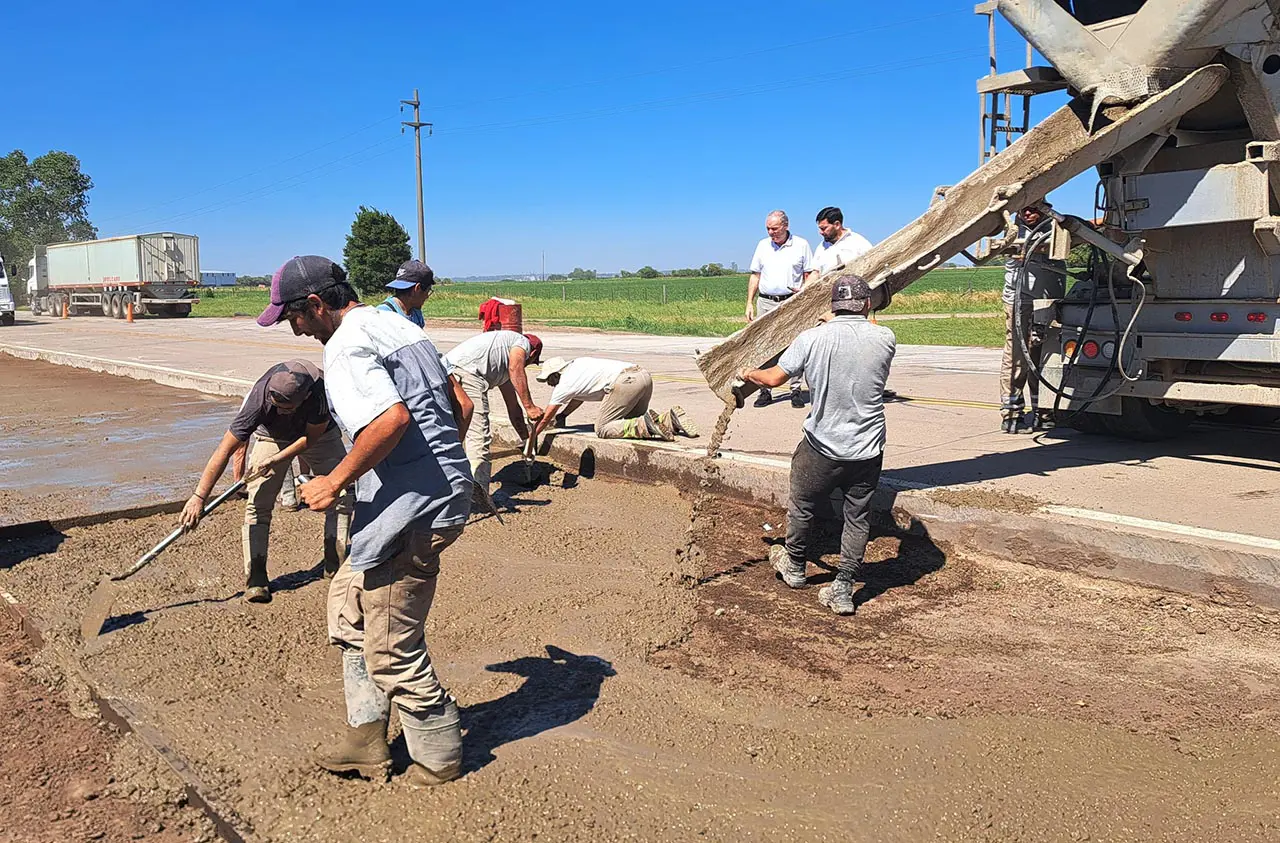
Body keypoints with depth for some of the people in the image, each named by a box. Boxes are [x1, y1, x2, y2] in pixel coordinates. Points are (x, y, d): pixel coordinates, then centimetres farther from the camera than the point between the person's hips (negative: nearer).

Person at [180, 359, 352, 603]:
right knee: (258, 502, -12)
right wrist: (199, 497, -39)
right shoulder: (260, 399, -40)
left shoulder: (323, 392, -41)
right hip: (273, 435, -1)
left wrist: (277, 459, -28)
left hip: (318, 433, 1)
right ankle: (255, 577, -6)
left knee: (342, 491, -6)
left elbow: (311, 437, -22)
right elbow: (225, 449, -38)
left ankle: (336, 564, 4)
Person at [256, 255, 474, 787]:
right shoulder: (399, 326, 15)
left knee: (393, 650, 5)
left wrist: (335, 482, -19)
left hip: (406, 513, -11)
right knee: (349, 600, 23)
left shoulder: (346, 346, -14)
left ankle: (439, 759, 23)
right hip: (446, 494, 11)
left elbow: (391, 419, -30)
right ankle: (366, 739, 30)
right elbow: (461, 405, 17)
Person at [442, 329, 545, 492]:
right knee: (479, 436, -8)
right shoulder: (523, 342, 16)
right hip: (466, 370, -9)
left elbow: (513, 407, 42)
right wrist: (529, 407, -9)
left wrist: (527, 441, 47)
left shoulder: (504, 369, 38)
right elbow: (516, 369, -7)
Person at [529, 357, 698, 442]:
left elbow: (545, 419, 16)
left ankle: (646, 426, -22)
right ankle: (670, 418, 1)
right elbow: (579, 398, 45)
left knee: (602, 429, -1)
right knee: (631, 422, 22)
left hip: (624, 381, -9)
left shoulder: (564, 386, 6)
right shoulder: (576, 364, 28)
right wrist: (560, 416, 52)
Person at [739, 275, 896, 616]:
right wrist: (847, 321, 35)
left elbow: (774, 377, -2)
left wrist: (749, 374, 18)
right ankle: (843, 589, 15)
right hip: (868, 451, 2)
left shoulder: (812, 338, -11)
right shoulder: (884, 338, -6)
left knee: (803, 508, 20)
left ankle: (794, 567, 40)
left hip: (822, 448, -1)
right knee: (857, 517, 13)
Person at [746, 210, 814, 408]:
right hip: (766, 302, 2)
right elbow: (755, 276, 13)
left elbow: (809, 275, 6)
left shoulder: (801, 245, 4)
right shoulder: (763, 245, 11)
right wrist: (749, 303, 7)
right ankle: (765, 391, 6)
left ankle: (796, 390, 5)